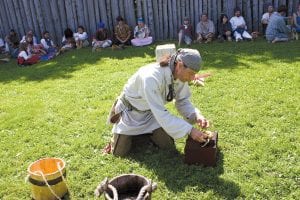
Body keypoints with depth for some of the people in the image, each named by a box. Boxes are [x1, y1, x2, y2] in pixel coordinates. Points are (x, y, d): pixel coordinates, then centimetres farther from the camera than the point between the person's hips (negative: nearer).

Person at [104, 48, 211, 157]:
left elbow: (183, 102, -5)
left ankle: (146, 132, 24)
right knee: (120, 152, -6)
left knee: (168, 146, -3)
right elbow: (161, 115, -40)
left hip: (152, 112, 5)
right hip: (130, 112, -5)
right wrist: (190, 130, -41)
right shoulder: (151, 77, -40)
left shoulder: (181, 76, -18)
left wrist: (196, 116, -25)